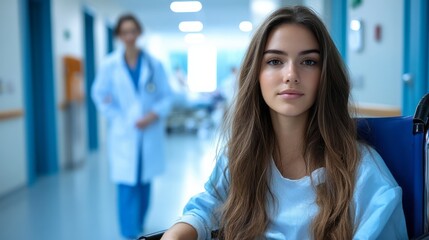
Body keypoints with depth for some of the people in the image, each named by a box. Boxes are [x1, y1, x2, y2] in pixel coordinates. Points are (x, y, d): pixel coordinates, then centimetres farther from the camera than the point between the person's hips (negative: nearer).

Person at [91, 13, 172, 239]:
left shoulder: (154, 64, 0)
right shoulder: (109, 65, -2)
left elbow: (166, 96, 3)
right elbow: (99, 94, 7)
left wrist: (154, 114, -14)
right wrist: (116, 117, -3)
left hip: (149, 134, 2)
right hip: (123, 135, -1)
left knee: (144, 184, 13)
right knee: (127, 185, -3)